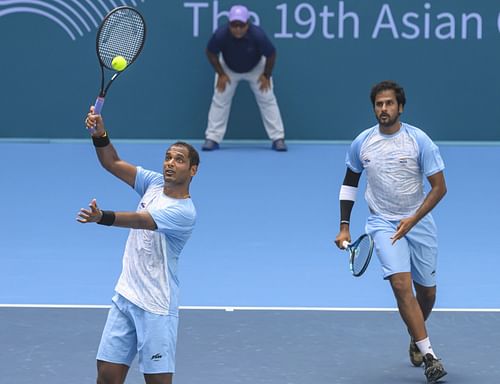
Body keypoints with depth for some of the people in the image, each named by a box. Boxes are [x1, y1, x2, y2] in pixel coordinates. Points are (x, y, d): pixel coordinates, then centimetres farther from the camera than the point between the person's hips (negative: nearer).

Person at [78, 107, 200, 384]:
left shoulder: (184, 212, -18)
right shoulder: (155, 183, 5)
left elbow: (139, 220, -33)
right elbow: (113, 163, 5)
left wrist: (102, 217, -49)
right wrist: (100, 135, -14)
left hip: (156, 307, -7)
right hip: (125, 297, 7)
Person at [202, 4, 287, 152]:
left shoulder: (258, 35, -39)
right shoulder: (220, 34, -37)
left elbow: (271, 55, -20)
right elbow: (211, 53, -16)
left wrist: (266, 76, -13)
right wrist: (221, 74, -13)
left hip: (256, 68, -1)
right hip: (228, 69, 1)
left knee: (267, 99, -4)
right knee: (220, 100, -3)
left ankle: (278, 138, 4)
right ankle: (212, 138, 5)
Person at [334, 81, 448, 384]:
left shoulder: (419, 140, -10)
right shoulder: (361, 143, -2)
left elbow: (439, 187, -10)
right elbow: (350, 182, 13)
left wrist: (413, 219, -22)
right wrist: (344, 227, 9)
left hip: (419, 223, 0)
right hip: (383, 223, 0)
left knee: (427, 293, 8)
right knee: (401, 284, -21)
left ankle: (416, 339, 41)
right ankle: (428, 355, -20)